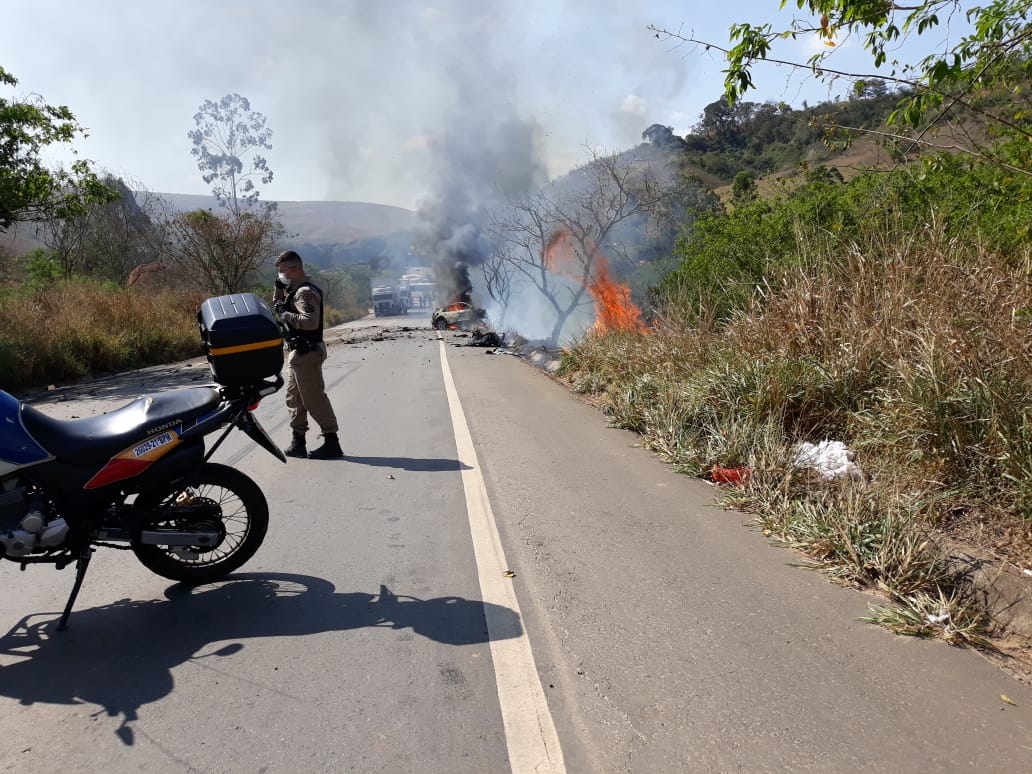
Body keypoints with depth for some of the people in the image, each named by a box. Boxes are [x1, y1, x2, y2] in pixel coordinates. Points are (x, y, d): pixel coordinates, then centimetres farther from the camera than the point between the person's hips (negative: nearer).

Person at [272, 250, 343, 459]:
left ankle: (332, 443, 2)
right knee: (294, 397, 14)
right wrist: (279, 289, 9)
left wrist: (285, 314, -20)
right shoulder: (296, 289, 14)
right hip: (297, 352, 11)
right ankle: (298, 442, 22)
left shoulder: (305, 292, -17)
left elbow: (311, 322, -30)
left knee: (314, 399, -6)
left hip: (307, 353, -11)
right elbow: (277, 303, 27)